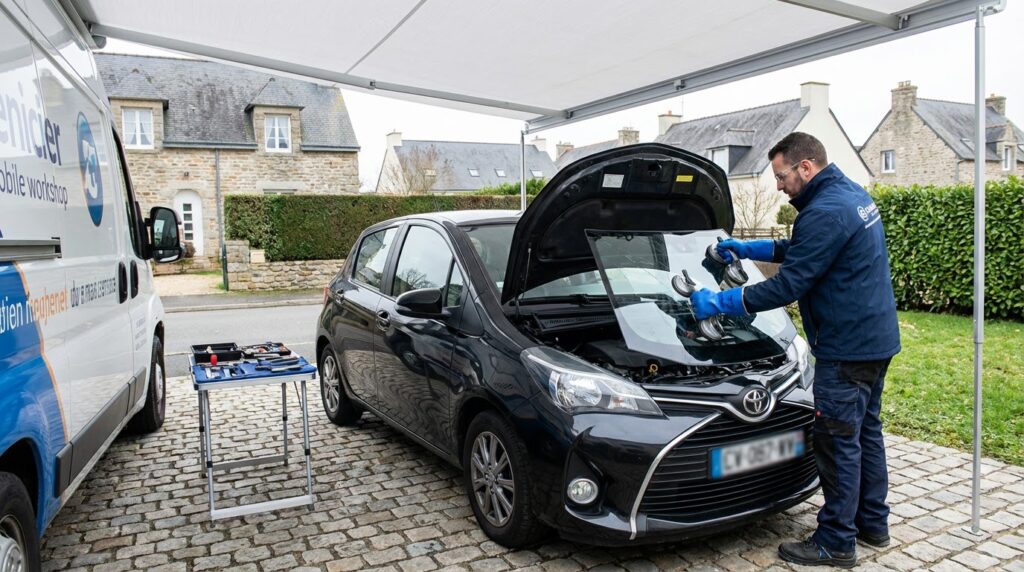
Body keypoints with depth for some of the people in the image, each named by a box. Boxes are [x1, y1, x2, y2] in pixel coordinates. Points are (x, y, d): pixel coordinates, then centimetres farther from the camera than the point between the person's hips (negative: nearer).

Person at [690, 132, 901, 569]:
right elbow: (801, 252, 22)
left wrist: (719, 303, -16)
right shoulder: (853, 194, 12)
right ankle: (873, 523, 33)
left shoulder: (825, 213, -22)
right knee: (865, 431, 19)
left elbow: (788, 285, -22)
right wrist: (749, 249, 19)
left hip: (847, 347, -11)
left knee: (838, 441, 0)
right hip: (875, 338, 11)